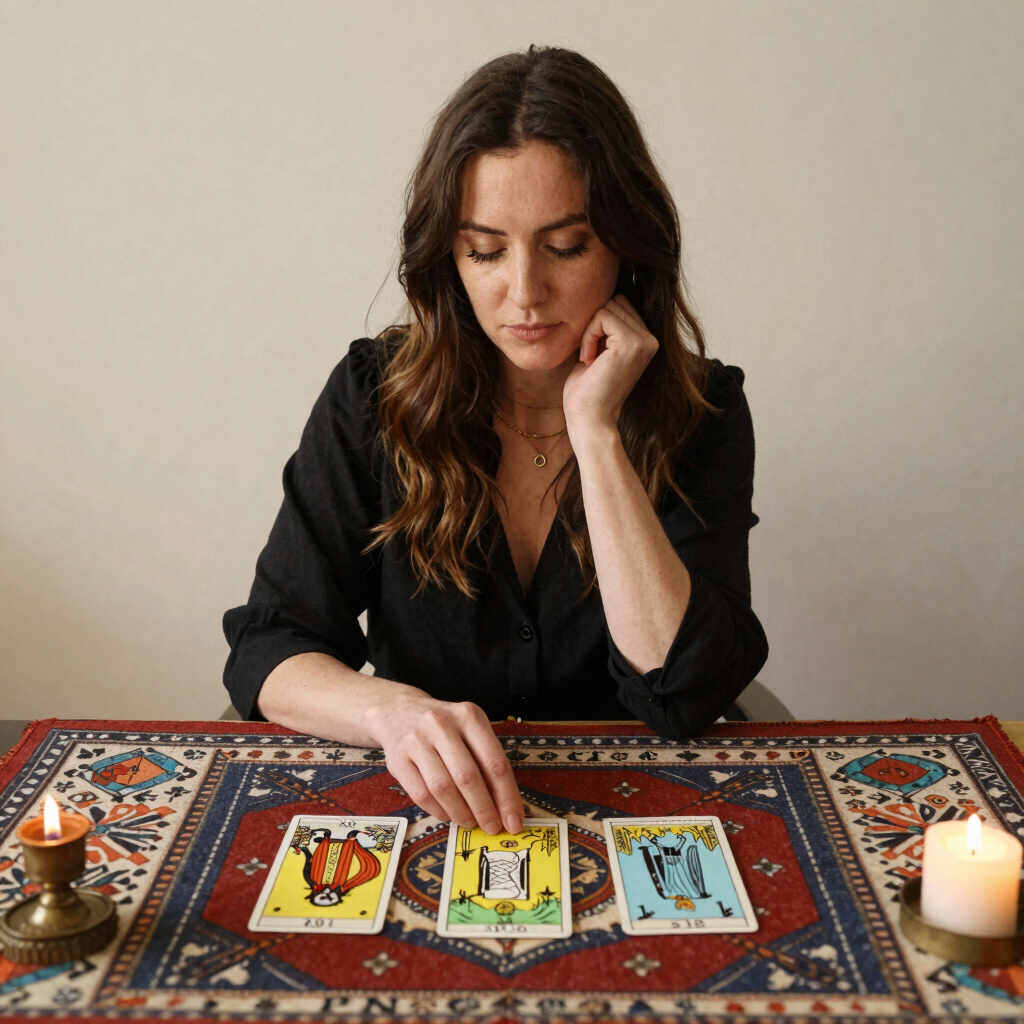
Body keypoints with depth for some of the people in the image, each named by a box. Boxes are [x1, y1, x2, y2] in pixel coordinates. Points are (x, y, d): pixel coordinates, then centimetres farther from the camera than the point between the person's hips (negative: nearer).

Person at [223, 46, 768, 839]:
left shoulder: (699, 412, -5)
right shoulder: (375, 397, -4)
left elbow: (684, 691, -16)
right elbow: (266, 651, -6)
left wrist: (594, 430, -18)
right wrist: (391, 710, -27)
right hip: (417, 811, 1)